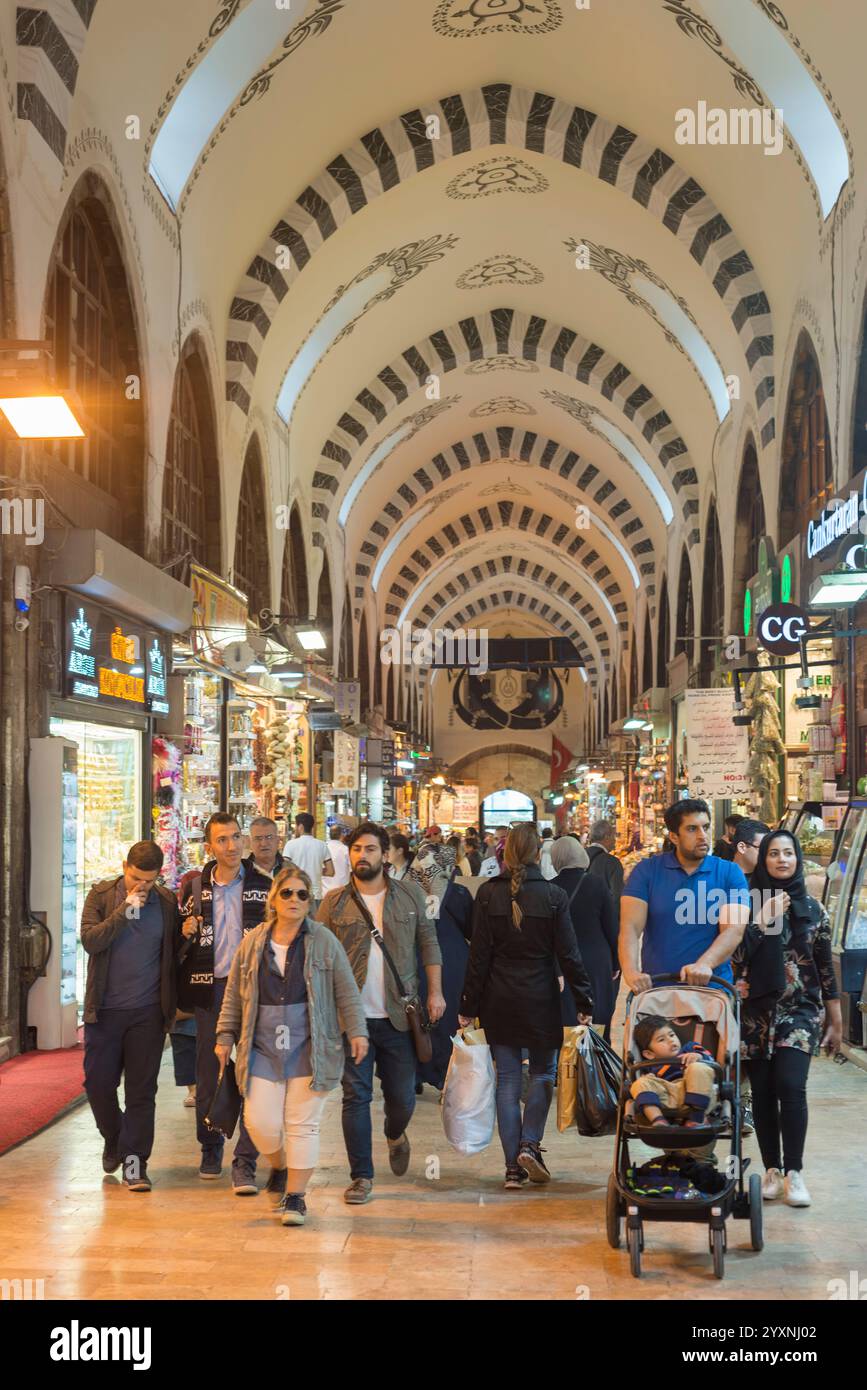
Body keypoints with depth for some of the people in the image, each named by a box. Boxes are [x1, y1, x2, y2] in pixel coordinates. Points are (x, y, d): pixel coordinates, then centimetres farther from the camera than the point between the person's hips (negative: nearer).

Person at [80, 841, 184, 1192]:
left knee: (142, 1090, 1)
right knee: (98, 1082, 5)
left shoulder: (166, 902, 3)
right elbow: (90, 940, -13)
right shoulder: (101, 895, 0)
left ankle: (135, 1160, 8)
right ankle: (114, 1140, 31)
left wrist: (173, 1002, 3)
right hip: (105, 1009, 0)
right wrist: (125, 909, -19)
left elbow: (174, 952, 10)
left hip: (148, 1011, 0)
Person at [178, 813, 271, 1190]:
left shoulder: (263, 886, 3)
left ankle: (244, 1162, -1)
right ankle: (210, 1148, 28)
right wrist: (186, 933, -7)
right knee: (208, 1073, 10)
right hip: (209, 989, 2)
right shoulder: (195, 888, 6)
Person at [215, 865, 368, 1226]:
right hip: (262, 1048, 2)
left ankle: (295, 1196, 11)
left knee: (302, 1124, -1)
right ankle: (279, 1168, 29)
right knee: (260, 1121, -2)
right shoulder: (252, 942, 7)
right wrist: (225, 1037, 10)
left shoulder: (324, 941, 2)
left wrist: (356, 1032, -2)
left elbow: (346, 992, 4)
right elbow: (233, 994, 12)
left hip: (308, 1048, -1)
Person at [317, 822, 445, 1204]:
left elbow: (428, 943, 8)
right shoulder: (334, 902, 2)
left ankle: (396, 1136, 42)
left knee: (402, 1096, 9)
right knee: (356, 1096, 0)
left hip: (398, 1015, 1)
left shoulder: (410, 896, 5)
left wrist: (435, 992, -1)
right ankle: (361, 1176, 11)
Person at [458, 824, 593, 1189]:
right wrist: (584, 1002, 2)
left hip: (499, 1000, 1)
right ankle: (530, 1143, -3)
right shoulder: (553, 896, -7)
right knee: (543, 1072, 15)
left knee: (507, 1080, 7)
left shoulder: (488, 894, -4)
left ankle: (513, 1166, 7)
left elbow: (479, 955, -3)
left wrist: (469, 1006, 2)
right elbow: (568, 954, -5)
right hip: (540, 1000, -1)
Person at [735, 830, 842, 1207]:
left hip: (800, 1009, 0)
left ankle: (793, 1172, -6)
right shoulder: (749, 902, 3)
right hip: (757, 1010, 0)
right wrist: (764, 919, -13)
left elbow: (825, 965, 9)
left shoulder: (812, 908, 7)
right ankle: (772, 1170, 13)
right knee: (763, 1091, 2)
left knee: (790, 1085, -15)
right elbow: (737, 954, -5)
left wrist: (836, 1020, 9)